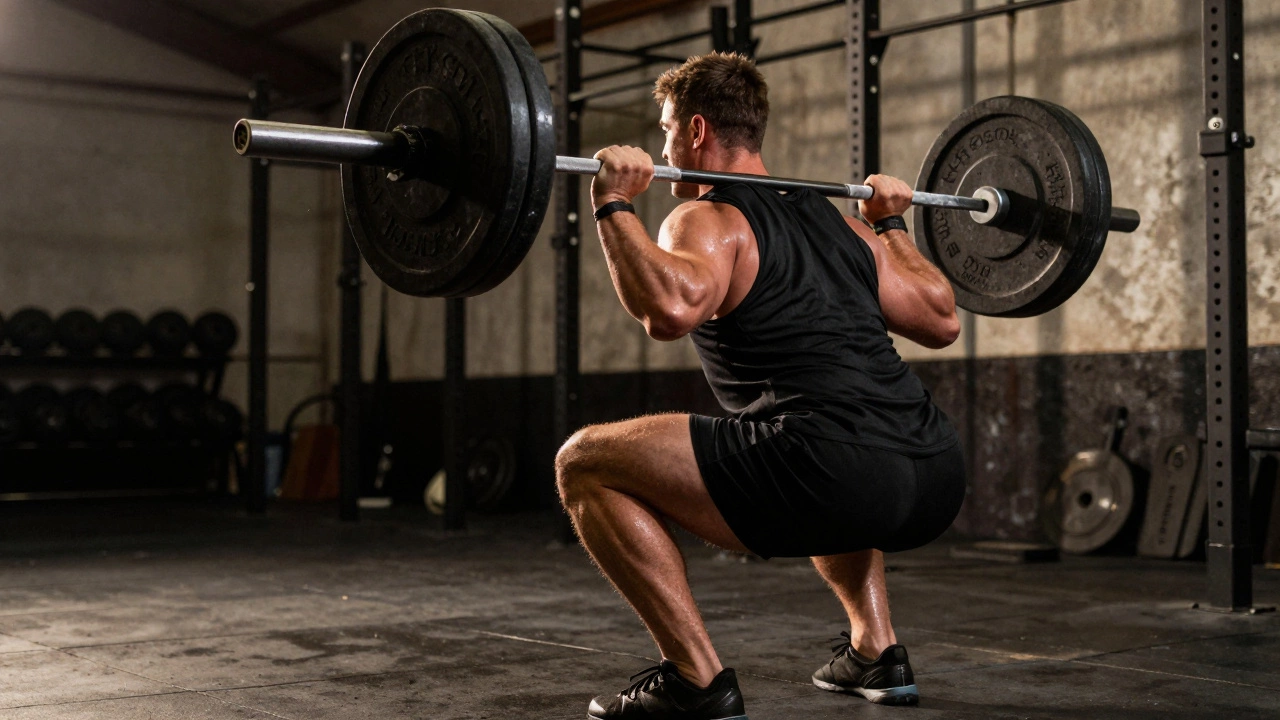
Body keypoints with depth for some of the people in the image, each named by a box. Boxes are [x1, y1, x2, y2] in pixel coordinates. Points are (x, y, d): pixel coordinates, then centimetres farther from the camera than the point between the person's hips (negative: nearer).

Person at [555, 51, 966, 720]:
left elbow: (674, 308, -19)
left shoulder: (708, 220, 4)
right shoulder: (838, 222, 25)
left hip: (842, 477, -8)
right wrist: (891, 224, 41)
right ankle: (876, 653, 31)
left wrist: (614, 205, -6)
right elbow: (941, 321, 30)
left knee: (583, 463, 2)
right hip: (938, 482, 8)